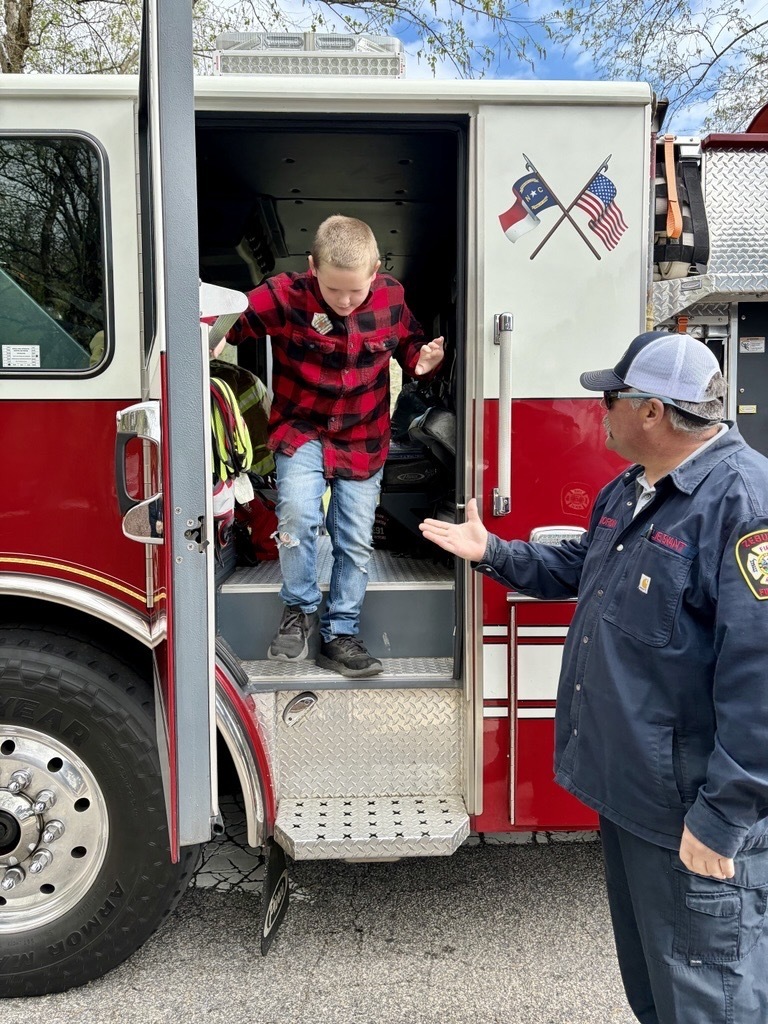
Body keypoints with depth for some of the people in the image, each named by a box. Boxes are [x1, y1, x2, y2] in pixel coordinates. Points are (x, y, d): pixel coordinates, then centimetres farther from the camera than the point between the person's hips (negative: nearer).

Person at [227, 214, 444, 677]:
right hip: (302, 431, -2)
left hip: (364, 440, 3)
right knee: (298, 511, -27)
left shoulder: (391, 297, -7)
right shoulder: (284, 296, -17)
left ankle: (340, 635, 22)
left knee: (356, 541, 5)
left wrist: (423, 358, -12)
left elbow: (409, 341, 10)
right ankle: (300, 610, -1)